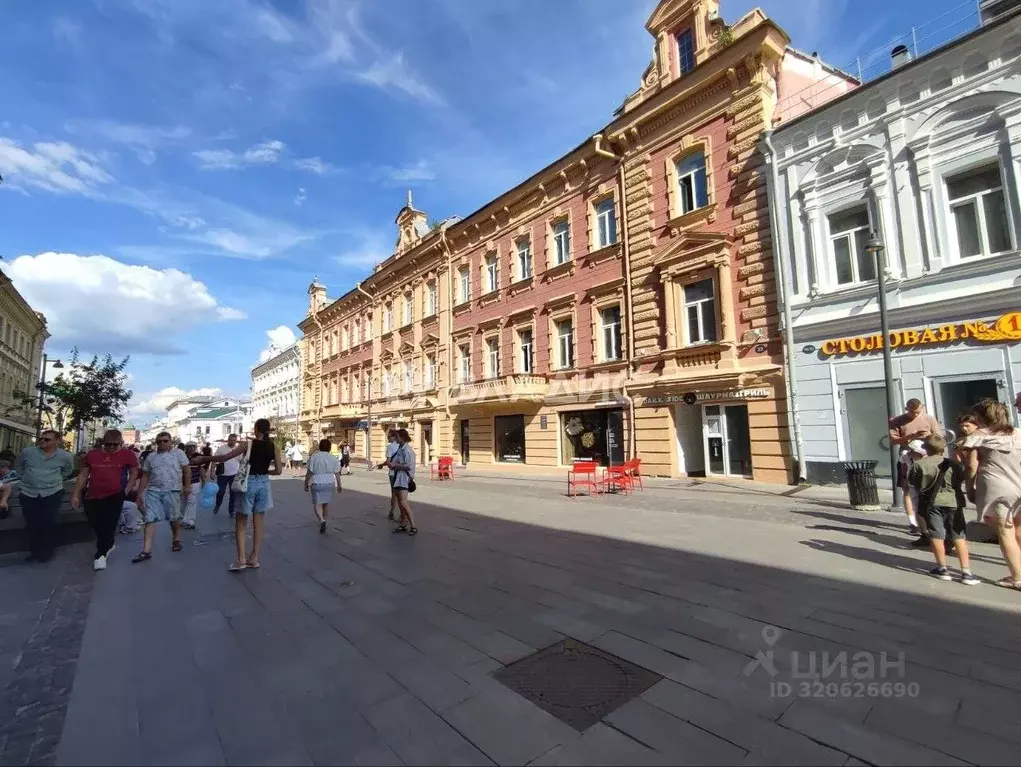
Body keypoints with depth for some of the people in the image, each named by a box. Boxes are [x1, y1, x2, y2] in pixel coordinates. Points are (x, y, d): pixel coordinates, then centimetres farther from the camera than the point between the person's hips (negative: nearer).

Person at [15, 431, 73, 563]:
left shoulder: (65, 456, -3)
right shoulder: (27, 452, -3)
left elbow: (68, 470, 17)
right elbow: (18, 467, 17)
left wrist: (55, 479, 10)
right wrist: (29, 479, 8)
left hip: (53, 493, -2)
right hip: (28, 493, 2)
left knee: (49, 523, -1)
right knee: (32, 524, 6)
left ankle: (47, 551, 14)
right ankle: (36, 551, 22)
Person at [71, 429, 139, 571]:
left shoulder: (128, 455, -3)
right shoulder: (92, 454, 5)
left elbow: (134, 473, 5)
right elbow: (83, 475, 10)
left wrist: (126, 490, -4)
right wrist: (75, 494, 7)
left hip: (114, 497, -4)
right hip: (92, 497, 4)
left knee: (108, 526, -2)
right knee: (96, 525, 14)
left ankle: (100, 554, 12)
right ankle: (108, 545, 38)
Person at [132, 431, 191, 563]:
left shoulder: (178, 453, 2)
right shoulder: (151, 457, 11)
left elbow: (187, 469, 1)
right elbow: (145, 476, 13)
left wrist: (187, 486, -6)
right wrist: (140, 493, 9)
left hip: (172, 491, -2)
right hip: (153, 491, 3)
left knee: (174, 518, 9)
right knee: (150, 519, -4)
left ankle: (176, 540, 31)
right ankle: (146, 550, -4)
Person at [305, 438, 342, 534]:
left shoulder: (313, 457, -8)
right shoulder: (333, 459, -1)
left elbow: (309, 473, -7)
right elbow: (337, 474, 1)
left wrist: (306, 484, 3)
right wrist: (339, 485, 10)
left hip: (317, 483, -3)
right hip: (329, 483, 3)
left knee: (317, 504, 0)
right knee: (326, 503, 17)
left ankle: (322, 520, -21)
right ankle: (323, 519, 30)